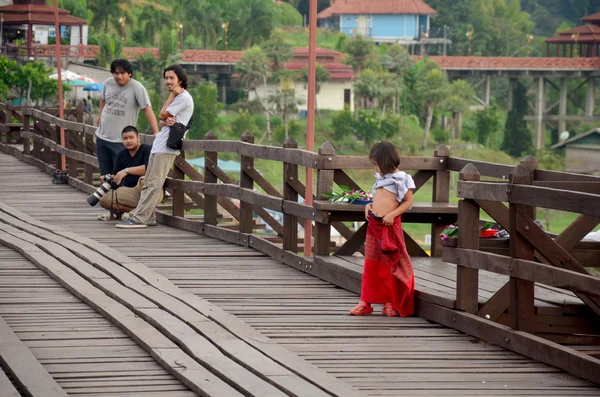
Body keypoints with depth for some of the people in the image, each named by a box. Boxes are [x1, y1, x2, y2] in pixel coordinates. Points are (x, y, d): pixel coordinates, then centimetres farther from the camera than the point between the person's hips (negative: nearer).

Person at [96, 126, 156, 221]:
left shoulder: (146, 150, -10)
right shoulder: (122, 155, 10)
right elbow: (115, 176, 9)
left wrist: (127, 171, -27)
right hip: (131, 192, 6)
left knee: (144, 179, -40)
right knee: (104, 199, -15)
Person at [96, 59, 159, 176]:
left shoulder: (137, 87, -13)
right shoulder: (108, 83, 4)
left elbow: (148, 110, -17)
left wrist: (156, 132, -25)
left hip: (121, 141, -6)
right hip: (102, 137, 6)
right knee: (105, 174, 14)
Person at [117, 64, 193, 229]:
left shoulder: (184, 98, -7)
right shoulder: (177, 97, 24)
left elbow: (163, 115, -8)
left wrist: (173, 93, 0)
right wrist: (166, 122, -5)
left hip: (166, 147, -10)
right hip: (159, 144, 10)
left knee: (154, 184, -12)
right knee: (149, 183, 9)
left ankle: (139, 218, -16)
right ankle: (147, 216, 11)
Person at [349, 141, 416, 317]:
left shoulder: (401, 179, -6)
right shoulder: (381, 178, 15)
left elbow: (408, 202, -8)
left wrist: (392, 214, -18)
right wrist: (369, 206, 5)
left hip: (390, 225, -7)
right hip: (374, 224, 7)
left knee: (391, 265, 2)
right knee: (371, 263, 7)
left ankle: (391, 303, 9)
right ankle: (366, 302, 11)